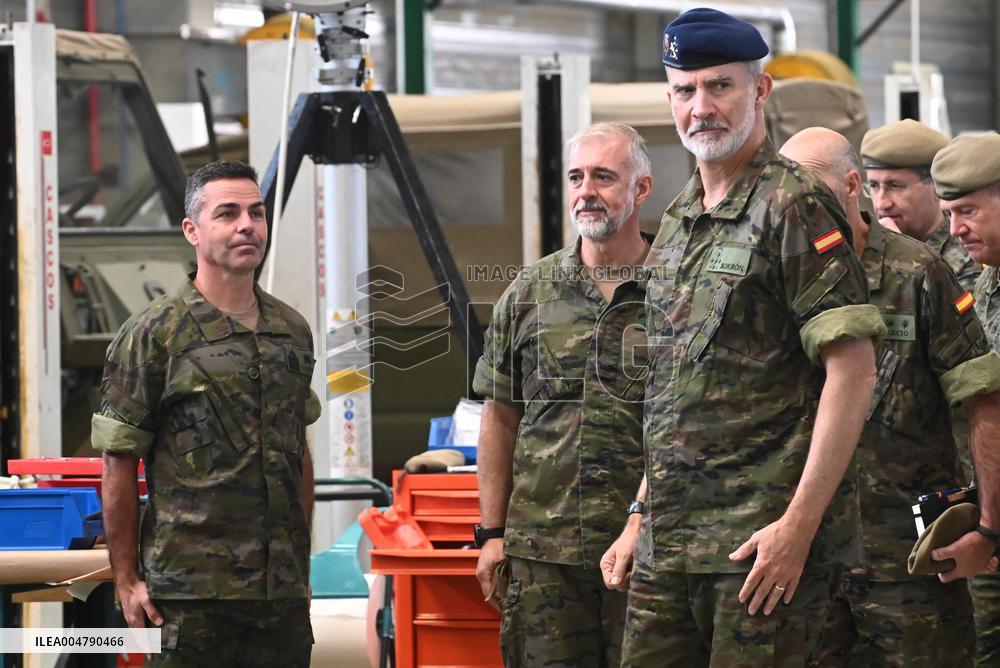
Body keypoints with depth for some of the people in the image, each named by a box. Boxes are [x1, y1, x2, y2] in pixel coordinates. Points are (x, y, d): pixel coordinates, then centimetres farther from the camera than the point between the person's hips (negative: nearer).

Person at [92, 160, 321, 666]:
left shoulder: (292, 331, 12)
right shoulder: (154, 334, -5)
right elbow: (118, 463, -5)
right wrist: (127, 580, -7)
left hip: (283, 588, 5)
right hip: (192, 591, -5)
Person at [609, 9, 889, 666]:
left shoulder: (794, 207, -8)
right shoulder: (678, 221, 16)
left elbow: (853, 372, -14)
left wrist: (799, 525, -19)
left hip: (768, 538, -8)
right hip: (669, 543, 8)